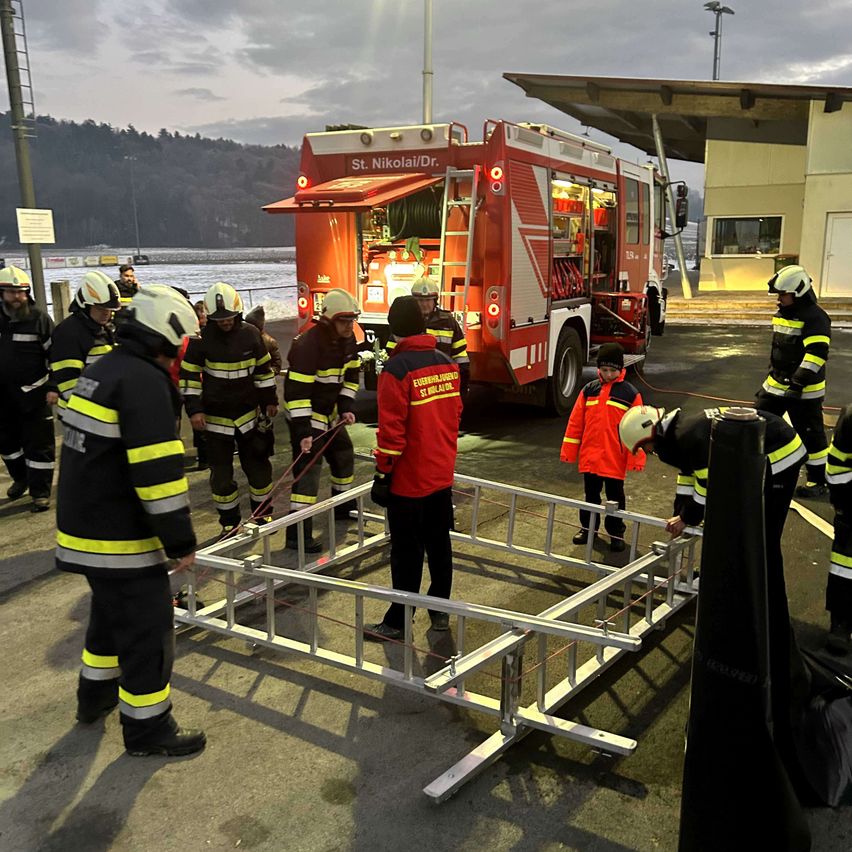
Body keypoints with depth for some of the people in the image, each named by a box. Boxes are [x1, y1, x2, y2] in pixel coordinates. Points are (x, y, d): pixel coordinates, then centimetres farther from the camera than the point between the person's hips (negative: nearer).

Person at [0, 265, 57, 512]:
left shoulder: (40, 319, -7)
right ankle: (20, 478, 40)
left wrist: (53, 387, -13)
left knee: (39, 445, 0)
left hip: (33, 396, -5)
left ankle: (40, 492, 10)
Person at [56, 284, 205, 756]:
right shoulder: (144, 381, -20)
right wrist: (181, 541, -18)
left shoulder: (100, 370, 11)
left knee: (111, 610, 27)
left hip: (83, 526, 10)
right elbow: (158, 470, -25)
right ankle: (147, 726, 16)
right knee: (147, 628, 3)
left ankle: (96, 693, 44)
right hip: (119, 538, -10)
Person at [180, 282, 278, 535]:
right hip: (216, 417, -2)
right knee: (221, 472, 4)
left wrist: (269, 400, 9)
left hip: (248, 413, 2)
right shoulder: (201, 339, -10)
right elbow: (189, 375, -6)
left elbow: (263, 370, 8)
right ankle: (229, 522, 18)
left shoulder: (250, 334, -3)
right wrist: (194, 409, -12)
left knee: (258, 465, 8)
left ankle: (262, 513, 26)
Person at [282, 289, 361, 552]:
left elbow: (351, 375, 10)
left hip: (330, 413, 9)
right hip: (306, 415, -9)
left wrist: (346, 408, -1)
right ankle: (298, 533, -10)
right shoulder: (308, 344, -28)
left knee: (344, 456, 20)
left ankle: (343, 508, 40)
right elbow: (296, 390, -28)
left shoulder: (347, 339, -2)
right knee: (307, 470, -12)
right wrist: (303, 430, -29)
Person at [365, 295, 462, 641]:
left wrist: (382, 473, -11)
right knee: (439, 543, 17)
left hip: (409, 479, -6)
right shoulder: (447, 363, 3)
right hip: (443, 473, 7)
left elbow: (391, 430, -19)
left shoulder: (397, 369, -18)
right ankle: (440, 611, 30)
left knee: (407, 552, 3)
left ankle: (398, 622, 14)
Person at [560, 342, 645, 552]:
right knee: (591, 494, 15)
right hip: (589, 457, 2)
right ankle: (588, 527, 30)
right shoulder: (589, 390, 2)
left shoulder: (631, 394, -5)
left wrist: (636, 458, -8)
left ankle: (616, 533, 23)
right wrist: (569, 451, 4)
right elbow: (575, 422, 5)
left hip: (615, 459, -2)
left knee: (615, 497, 10)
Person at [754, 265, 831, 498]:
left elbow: (816, 354, -27)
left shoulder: (815, 318, -18)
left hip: (804, 390, -8)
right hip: (776, 383, 8)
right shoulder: (783, 314, 10)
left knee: (811, 434, 2)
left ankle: (818, 482, 14)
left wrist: (798, 383, -31)